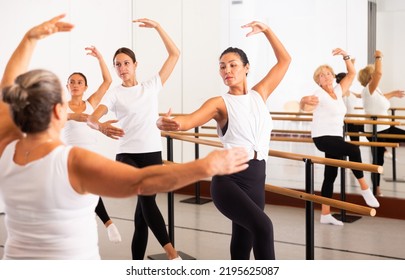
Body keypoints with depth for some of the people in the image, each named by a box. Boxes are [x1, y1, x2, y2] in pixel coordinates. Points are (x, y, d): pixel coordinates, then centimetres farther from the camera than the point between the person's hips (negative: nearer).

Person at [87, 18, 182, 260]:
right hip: (127, 155, -2)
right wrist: (100, 126, -36)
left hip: (153, 155, 2)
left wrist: (157, 27, 0)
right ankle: (172, 253, -28)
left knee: (143, 212, 5)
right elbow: (92, 117, -13)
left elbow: (175, 54, 7)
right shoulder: (114, 94, 3)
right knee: (146, 199, -27)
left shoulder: (152, 86, 8)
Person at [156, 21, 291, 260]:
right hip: (228, 178, -5)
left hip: (257, 178, 5)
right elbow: (190, 120, -19)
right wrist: (166, 123, -40)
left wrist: (266, 30, 11)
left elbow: (285, 60, 18)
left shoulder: (260, 94, 11)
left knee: (243, 245, 13)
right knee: (262, 226, -31)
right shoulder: (219, 103, -1)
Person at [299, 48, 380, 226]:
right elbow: (304, 107, -28)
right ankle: (365, 189, -19)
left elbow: (352, 73, 13)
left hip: (336, 137, 8)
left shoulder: (338, 91, 8)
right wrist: (305, 100, -51)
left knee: (331, 174, 8)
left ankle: (325, 215, 14)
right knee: (353, 150, -29)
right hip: (322, 138, -8)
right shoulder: (318, 94, -10)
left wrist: (345, 56, -1)